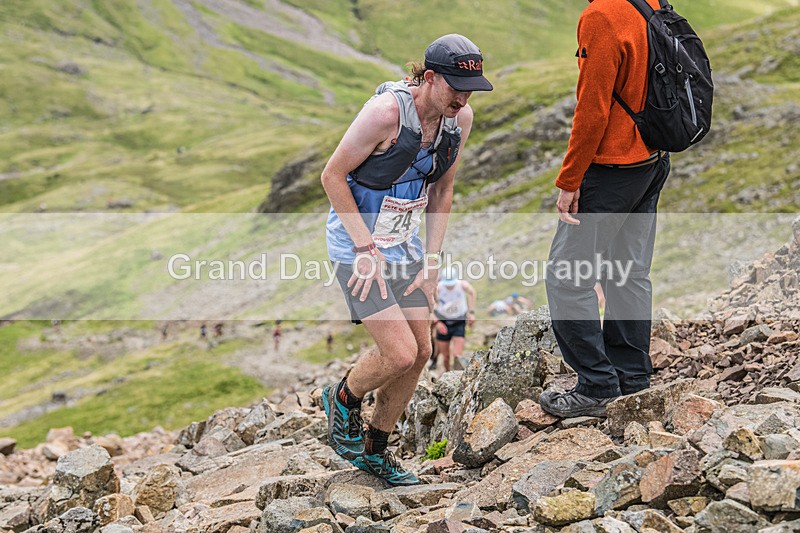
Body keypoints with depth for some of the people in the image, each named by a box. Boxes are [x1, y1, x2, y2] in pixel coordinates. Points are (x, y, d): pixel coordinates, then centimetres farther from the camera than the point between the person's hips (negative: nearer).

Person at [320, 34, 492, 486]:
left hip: (405, 244, 7)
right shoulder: (387, 111, -27)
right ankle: (344, 399, 19)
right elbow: (333, 176, -18)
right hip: (357, 247, -7)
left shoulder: (461, 117, -6)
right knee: (400, 354, -15)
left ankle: (375, 450, 25)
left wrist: (431, 262, 4)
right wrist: (366, 250, -19)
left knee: (420, 353, 5)